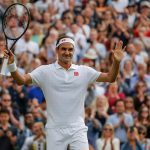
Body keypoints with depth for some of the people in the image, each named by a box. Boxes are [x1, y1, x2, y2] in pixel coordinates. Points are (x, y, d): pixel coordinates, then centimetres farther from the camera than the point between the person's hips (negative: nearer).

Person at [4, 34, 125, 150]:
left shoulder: (84, 71, 7)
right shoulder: (45, 71, 2)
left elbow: (110, 78, 2)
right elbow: (21, 80, -7)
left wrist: (116, 62, -16)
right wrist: (12, 65, -26)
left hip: (78, 130, 1)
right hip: (55, 131, -1)